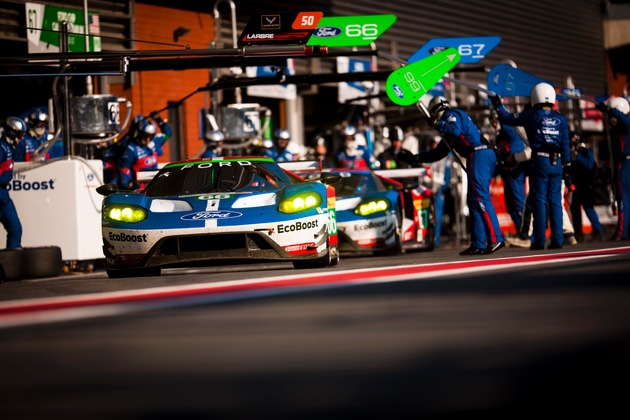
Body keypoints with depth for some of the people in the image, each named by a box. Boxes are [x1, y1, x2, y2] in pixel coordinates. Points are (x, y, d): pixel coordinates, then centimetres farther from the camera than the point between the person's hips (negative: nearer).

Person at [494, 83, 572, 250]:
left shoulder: (531, 115, -2)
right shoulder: (560, 118, 6)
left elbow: (508, 119, 6)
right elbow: (565, 143, 6)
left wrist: (498, 105, 21)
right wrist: (566, 164, 10)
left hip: (540, 161, -3)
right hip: (557, 162, 3)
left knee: (539, 200, 0)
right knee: (555, 201, 6)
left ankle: (539, 240, -1)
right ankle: (557, 239, 3)